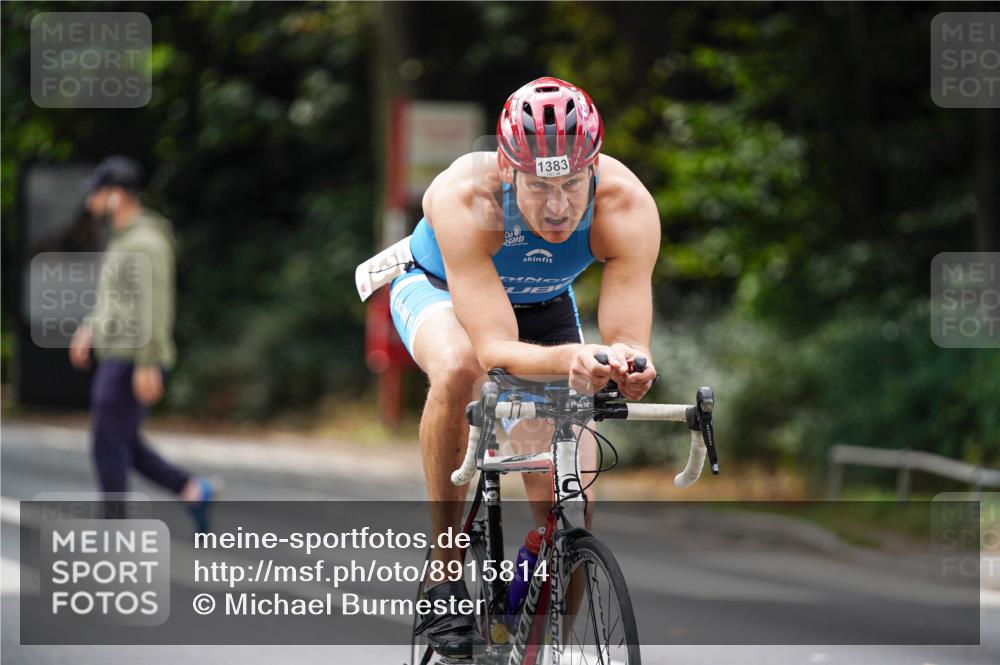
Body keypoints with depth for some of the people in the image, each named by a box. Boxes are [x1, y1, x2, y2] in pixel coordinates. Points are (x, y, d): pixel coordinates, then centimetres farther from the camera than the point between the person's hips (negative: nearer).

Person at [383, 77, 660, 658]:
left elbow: (630, 342, -33)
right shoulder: (464, 200, -42)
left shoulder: (627, 207, -35)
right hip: (441, 287, -3)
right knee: (458, 370, -39)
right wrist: (570, 359, -65)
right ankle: (445, 577, -24)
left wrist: (628, 365, -57)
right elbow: (496, 350, -45)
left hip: (543, 304, 3)